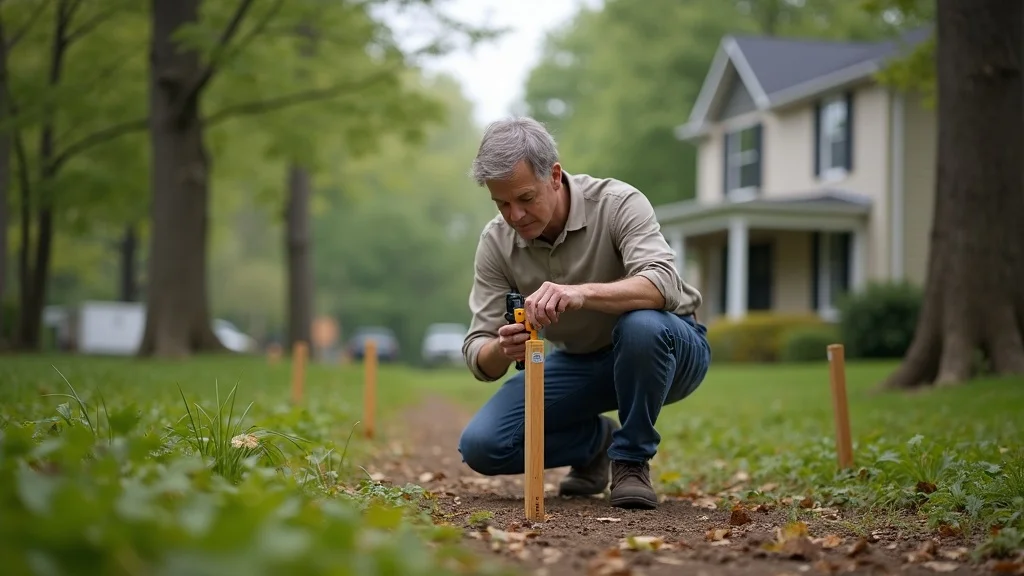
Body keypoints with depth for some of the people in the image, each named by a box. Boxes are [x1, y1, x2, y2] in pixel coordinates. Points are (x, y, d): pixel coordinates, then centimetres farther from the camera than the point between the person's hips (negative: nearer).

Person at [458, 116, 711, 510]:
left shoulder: (616, 203, -23)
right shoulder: (496, 242, -12)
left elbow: (663, 284, -40)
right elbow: (480, 360, -13)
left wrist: (583, 293, -56)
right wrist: (502, 349, -37)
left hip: (669, 347, -4)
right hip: (580, 361, 4)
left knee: (640, 324, -40)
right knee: (480, 445, -14)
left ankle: (632, 457, -15)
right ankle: (597, 440, 13)